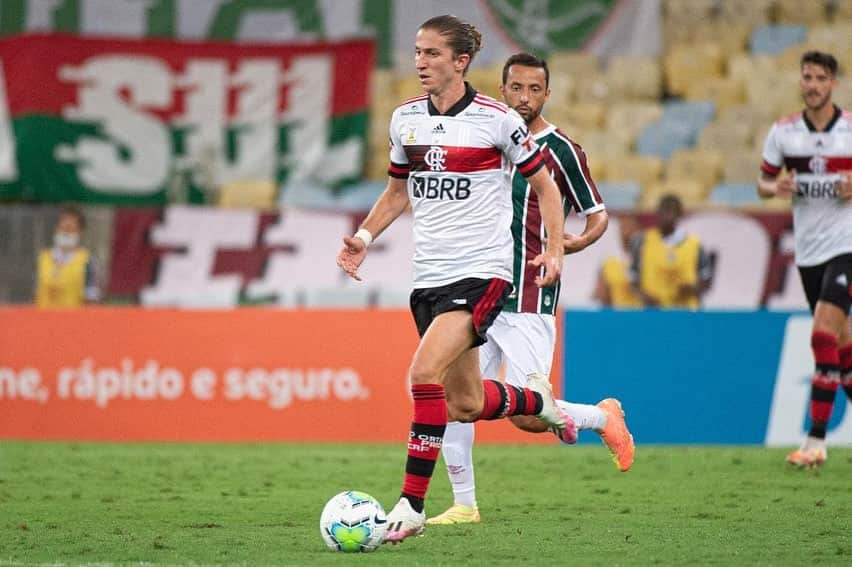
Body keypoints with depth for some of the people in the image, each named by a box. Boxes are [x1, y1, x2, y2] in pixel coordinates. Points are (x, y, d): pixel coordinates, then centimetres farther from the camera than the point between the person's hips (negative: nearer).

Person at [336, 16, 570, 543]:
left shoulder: (497, 119, -8)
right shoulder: (406, 118, 7)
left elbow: (544, 184, 3)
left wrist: (555, 249, -8)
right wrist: (365, 235, 6)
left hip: (484, 269, -6)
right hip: (430, 275, 6)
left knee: (425, 372, -24)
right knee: (464, 405, 9)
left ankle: (412, 504, -18)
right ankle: (537, 400, 42)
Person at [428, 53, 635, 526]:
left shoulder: (561, 150, -6)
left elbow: (598, 215, 0)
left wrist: (578, 242, -19)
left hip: (528, 302, -6)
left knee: (528, 417, -10)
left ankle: (604, 417, 19)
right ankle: (464, 504, 7)